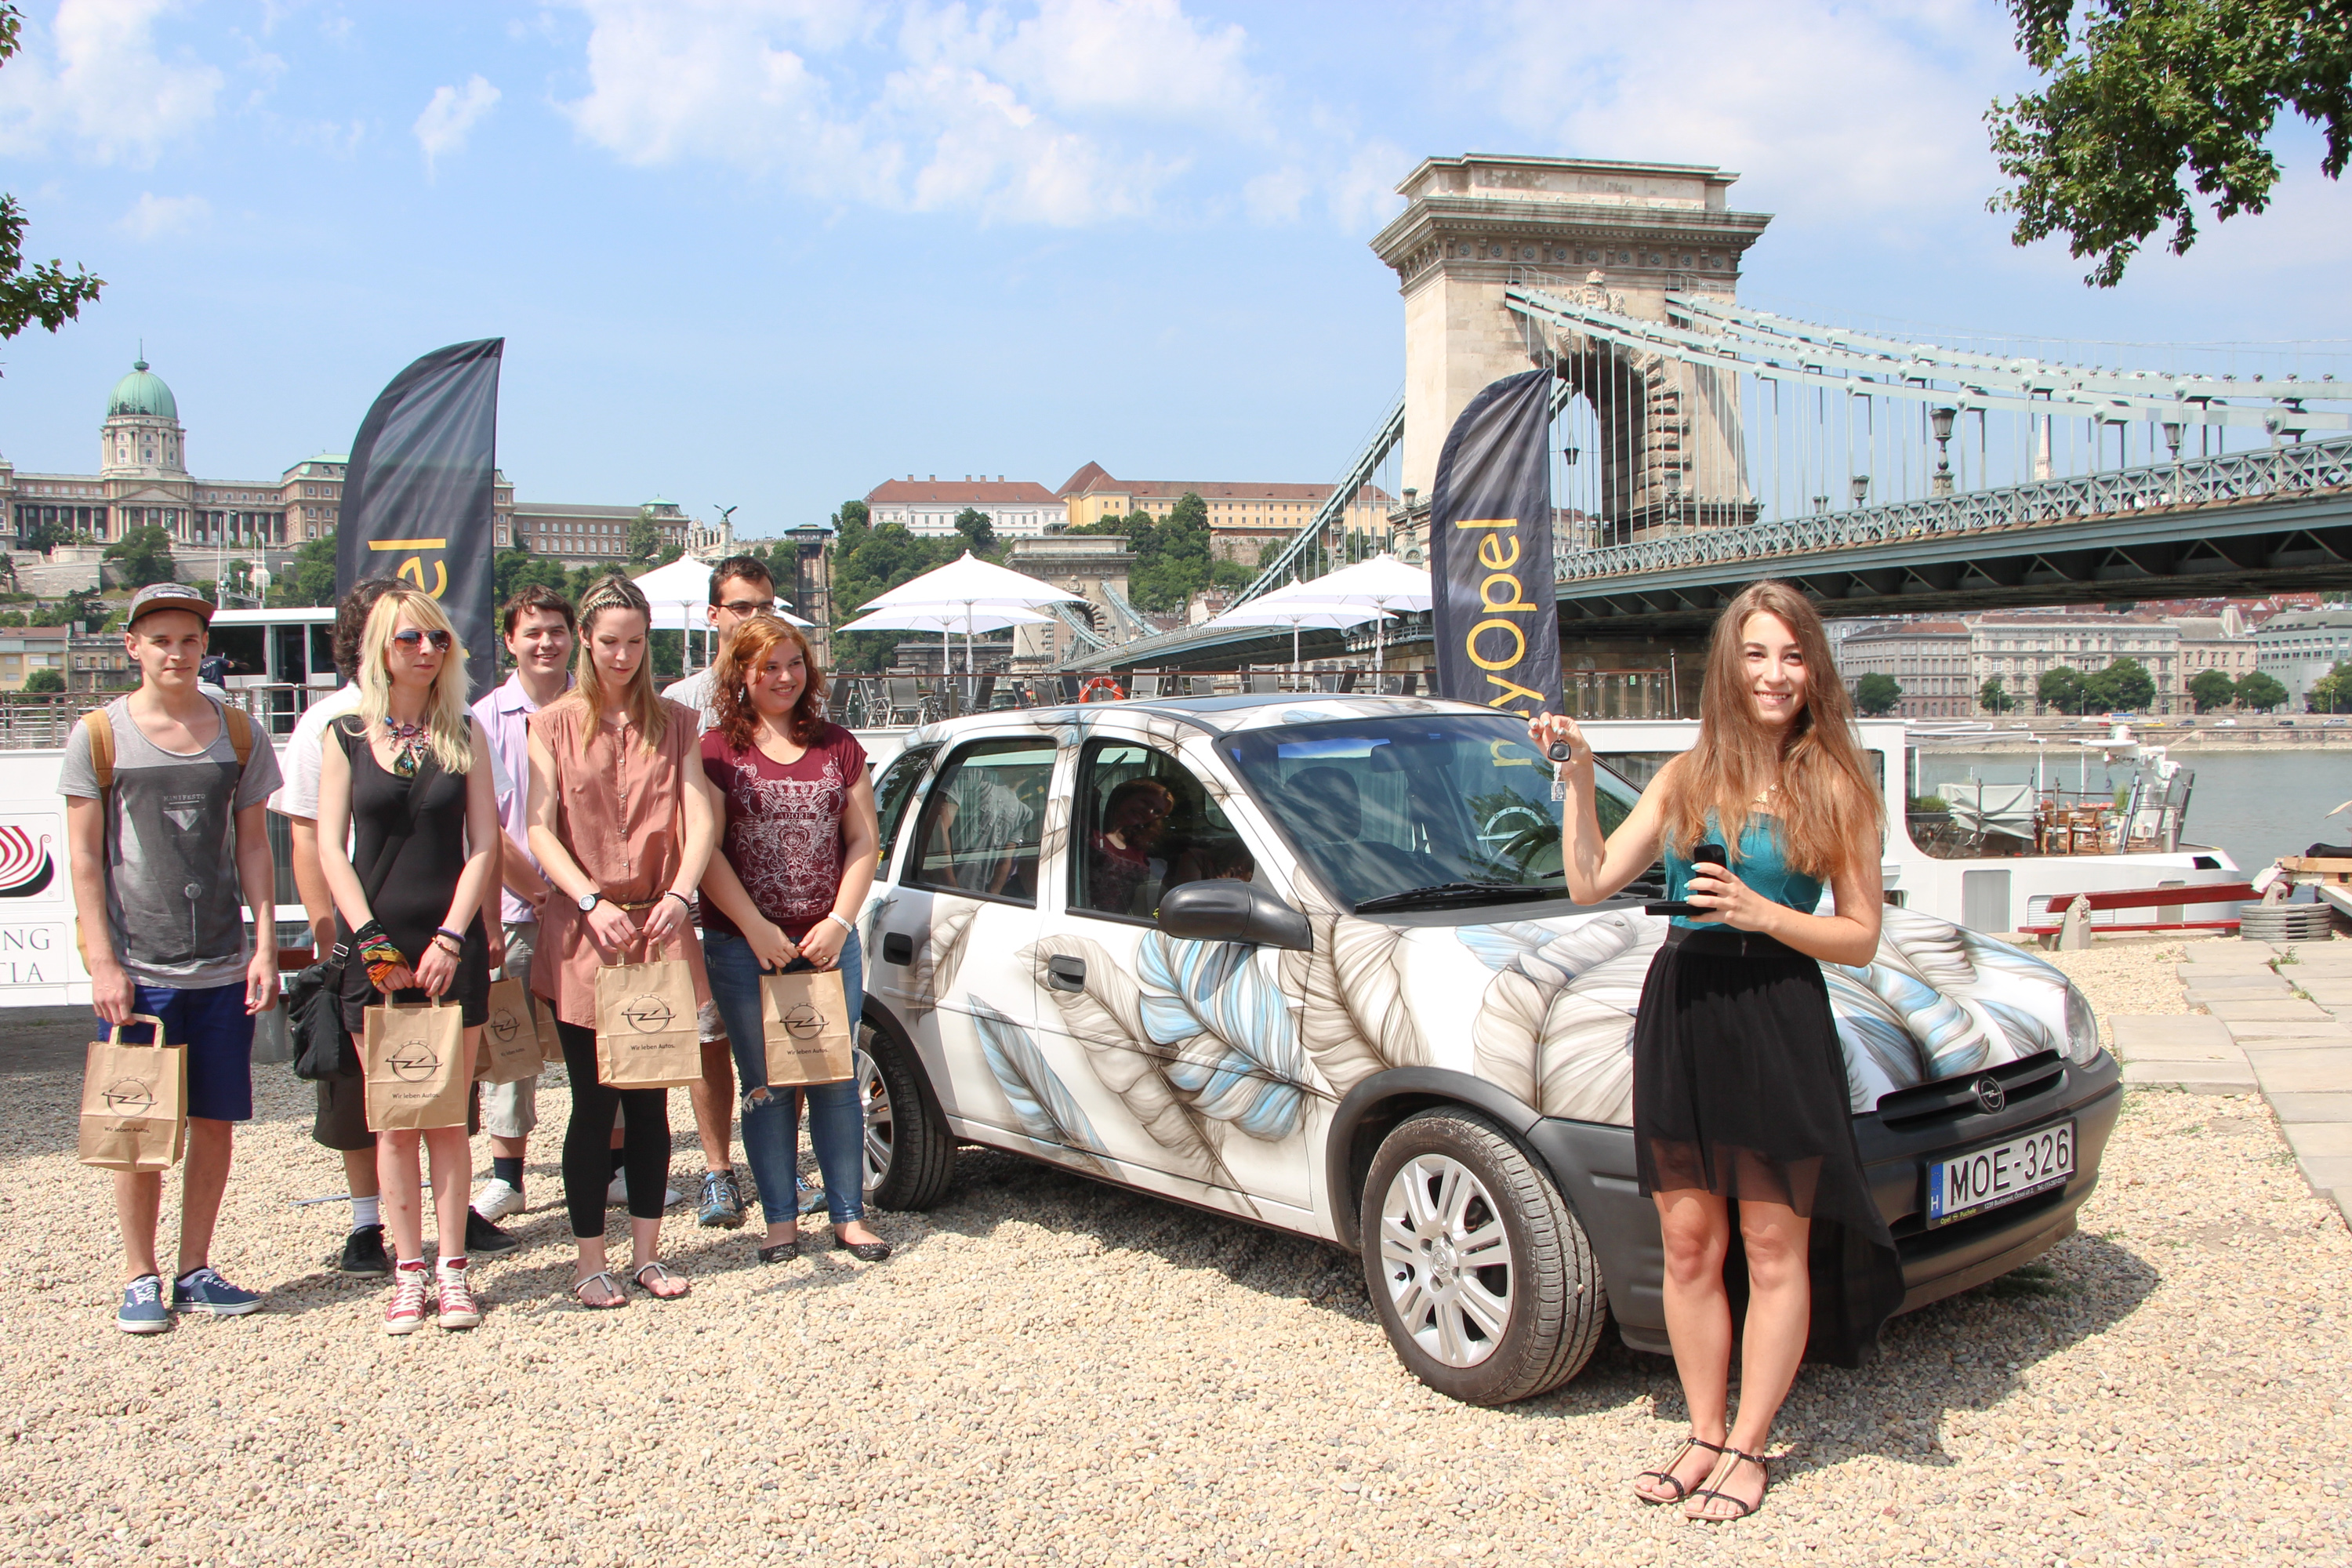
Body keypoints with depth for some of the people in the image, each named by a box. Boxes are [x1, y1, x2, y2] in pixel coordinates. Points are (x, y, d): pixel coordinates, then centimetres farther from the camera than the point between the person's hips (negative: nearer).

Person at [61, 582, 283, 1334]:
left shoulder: (236, 733, 7)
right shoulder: (99, 734, 0)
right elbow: (84, 857, -1)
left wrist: (265, 945, 2)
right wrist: (102, 962, -7)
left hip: (223, 966, 3)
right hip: (137, 968, -2)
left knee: (215, 1123, 6)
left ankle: (196, 1270, 19)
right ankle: (140, 1278, 17)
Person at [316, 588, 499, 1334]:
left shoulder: (464, 735, 5)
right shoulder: (346, 736, 4)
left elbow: (482, 847, 1)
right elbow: (331, 849, 0)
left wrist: (450, 939, -8)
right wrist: (374, 944, -8)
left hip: (453, 946, 0)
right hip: (373, 946, 0)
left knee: (448, 1119, 3)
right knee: (394, 1122, 4)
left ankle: (453, 1271, 10)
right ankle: (407, 1274, 11)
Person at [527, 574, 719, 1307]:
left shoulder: (675, 723, 9)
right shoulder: (553, 724, 4)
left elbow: (700, 817, -3)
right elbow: (540, 831, -5)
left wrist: (678, 895, -21)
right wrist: (592, 902, -20)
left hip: (659, 931, 2)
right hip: (580, 938, -2)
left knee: (651, 1100, 8)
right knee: (594, 1104, 2)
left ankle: (648, 1253, 19)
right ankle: (590, 1261, 12)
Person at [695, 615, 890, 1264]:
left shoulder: (838, 747, 10)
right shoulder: (717, 750, 1)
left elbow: (864, 840, 7)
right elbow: (704, 849, -6)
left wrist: (839, 922, -5)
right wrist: (757, 929, -12)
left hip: (828, 942, 2)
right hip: (744, 948, -2)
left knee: (836, 1080, 6)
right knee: (766, 1086, 5)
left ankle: (849, 1216, 15)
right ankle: (780, 1220, 15)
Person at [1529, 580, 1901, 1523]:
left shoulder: (1834, 788, -1)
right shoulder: (1686, 779, 10)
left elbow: (1860, 938, -3)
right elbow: (1590, 885, 4)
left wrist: (1759, 912, -17)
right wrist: (1577, 781, -3)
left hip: (1779, 1021, -3)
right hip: (1680, 1015, 4)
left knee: (1773, 1249, 6)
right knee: (1688, 1246, 9)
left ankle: (1747, 1447, 19)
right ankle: (1704, 1434, 24)